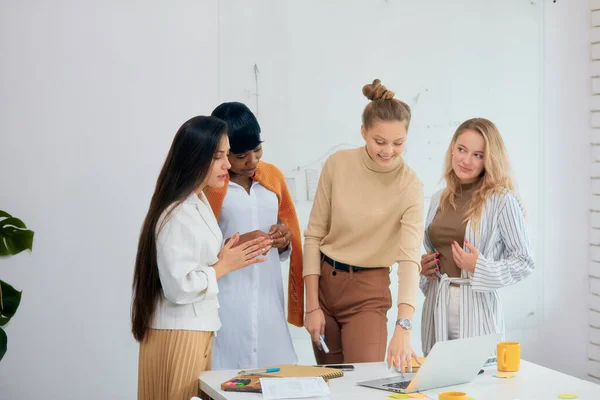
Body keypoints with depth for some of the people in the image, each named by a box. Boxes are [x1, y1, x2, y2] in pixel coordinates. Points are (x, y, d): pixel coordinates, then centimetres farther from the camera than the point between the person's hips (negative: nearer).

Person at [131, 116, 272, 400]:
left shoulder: (199, 203, 9)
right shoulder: (176, 215, -21)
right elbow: (179, 287, -25)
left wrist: (232, 257, 4)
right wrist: (224, 266, -14)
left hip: (197, 330, 9)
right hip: (178, 335, -9)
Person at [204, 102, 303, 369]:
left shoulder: (272, 176, 12)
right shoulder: (206, 184, -4)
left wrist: (283, 238, 0)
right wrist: (237, 244, -15)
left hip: (269, 299, 5)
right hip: (225, 305, -4)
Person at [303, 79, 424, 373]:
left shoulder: (409, 186, -14)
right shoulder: (338, 165, -8)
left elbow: (410, 257, -24)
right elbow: (314, 235, -2)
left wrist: (403, 327, -37)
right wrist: (313, 306, -6)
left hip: (368, 292, -2)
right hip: (323, 282, 2)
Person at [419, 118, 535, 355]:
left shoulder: (502, 200, -8)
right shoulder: (439, 200, 10)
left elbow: (524, 262, -7)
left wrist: (479, 267, -18)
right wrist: (424, 269, 4)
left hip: (476, 307, -5)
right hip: (436, 306, 5)